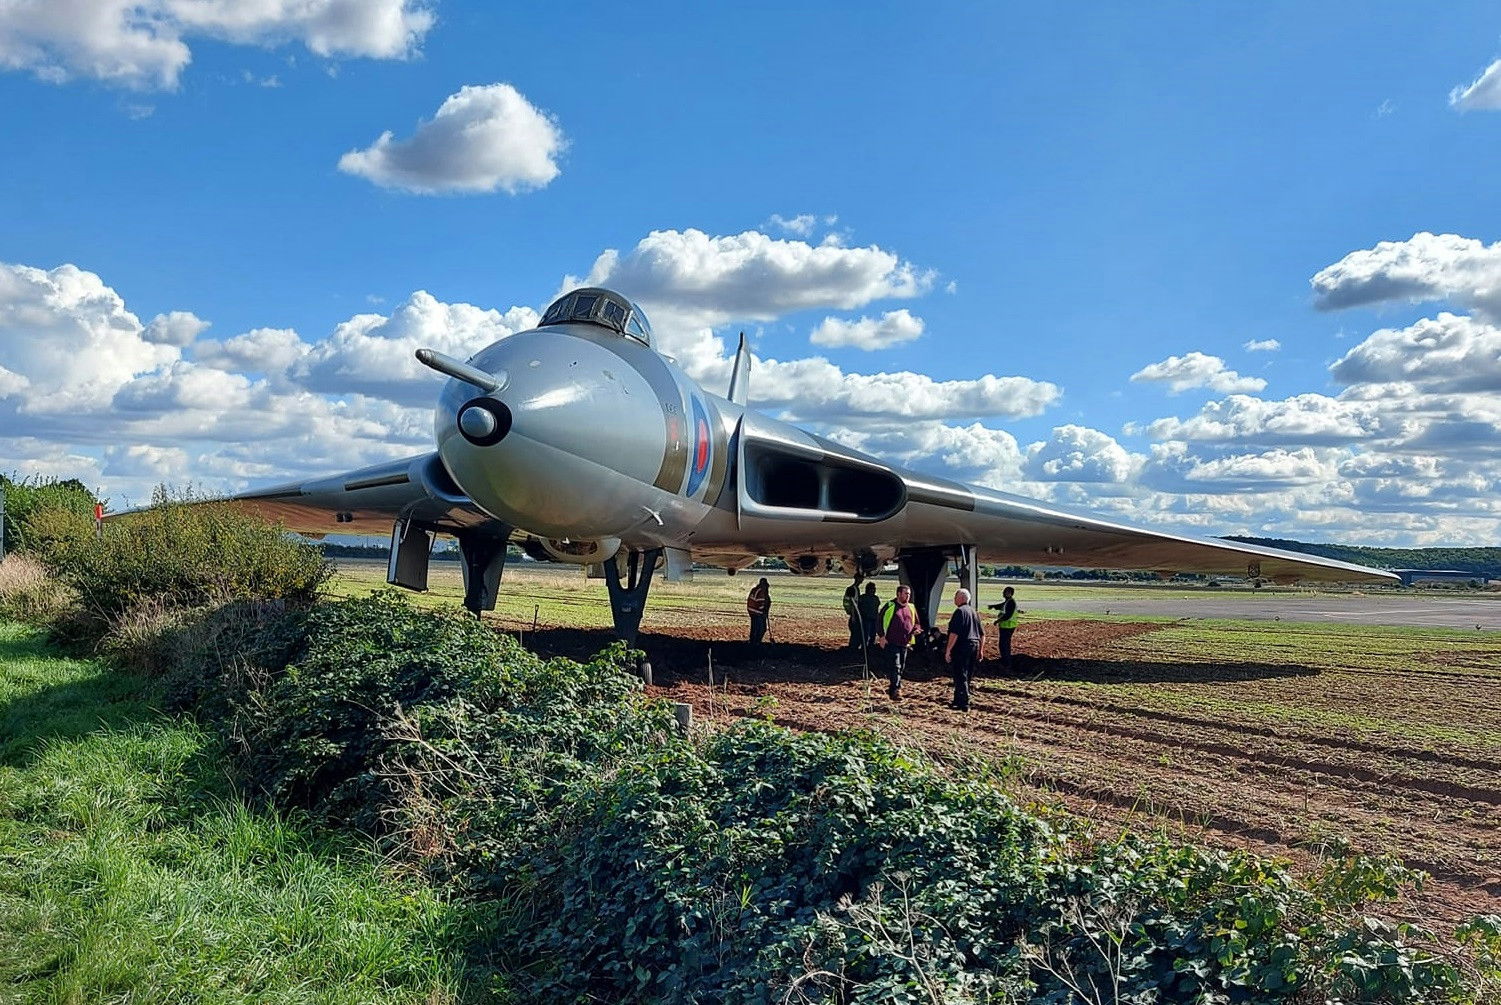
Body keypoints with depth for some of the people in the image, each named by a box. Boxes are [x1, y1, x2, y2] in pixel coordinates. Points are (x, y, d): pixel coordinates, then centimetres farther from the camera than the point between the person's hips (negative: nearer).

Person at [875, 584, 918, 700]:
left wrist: (915, 630, 0)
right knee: (895, 667, -13)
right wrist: (882, 636, -12)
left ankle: (893, 689, 27)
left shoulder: (911, 608, 12)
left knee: (901, 668, 13)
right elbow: (879, 620, -5)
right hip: (891, 642, -6)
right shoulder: (890, 606, -6)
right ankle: (896, 691, -15)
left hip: (904, 643, 6)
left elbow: (916, 623, 23)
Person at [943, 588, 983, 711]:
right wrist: (979, 650, 24)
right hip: (974, 646, 9)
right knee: (966, 676, 15)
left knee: (960, 677, -5)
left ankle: (964, 704, -7)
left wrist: (948, 650, -18)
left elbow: (954, 633, -21)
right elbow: (982, 634, 18)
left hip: (961, 647, -9)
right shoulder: (974, 612, 14)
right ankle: (958, 701, 23)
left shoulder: (960, 611, -13)